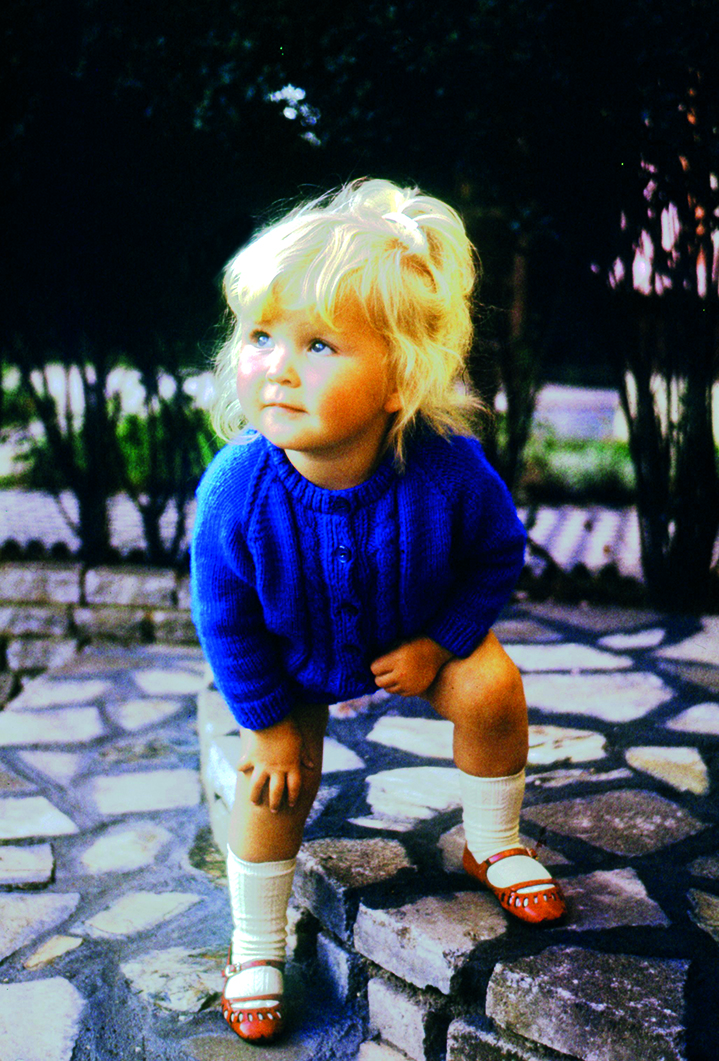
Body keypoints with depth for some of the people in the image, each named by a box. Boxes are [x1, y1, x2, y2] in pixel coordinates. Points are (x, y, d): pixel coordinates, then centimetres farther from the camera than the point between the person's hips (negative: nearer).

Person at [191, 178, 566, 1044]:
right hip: (294, 663, 0)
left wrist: (439, 643, -17)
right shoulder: (236, 494, -37)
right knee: (271, 782, -6)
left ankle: (493, 845, 11)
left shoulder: (448, 469, -35)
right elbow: (225, 619, -19)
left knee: (491, 688, -18)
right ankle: (255, 946, 20)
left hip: (419, 634, 1)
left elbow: (498, 556, -12)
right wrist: (266, 722, -11)